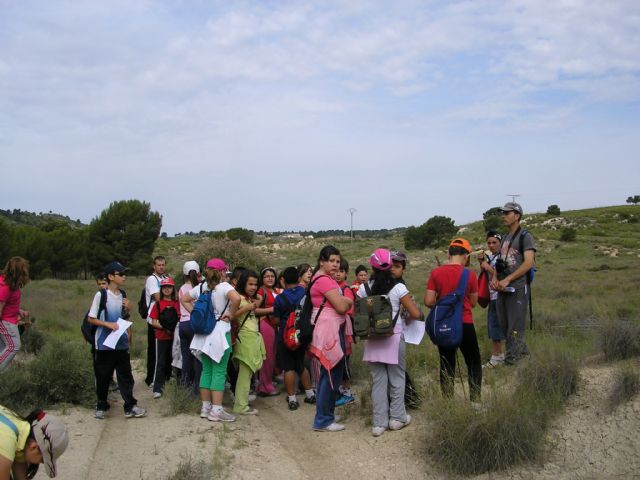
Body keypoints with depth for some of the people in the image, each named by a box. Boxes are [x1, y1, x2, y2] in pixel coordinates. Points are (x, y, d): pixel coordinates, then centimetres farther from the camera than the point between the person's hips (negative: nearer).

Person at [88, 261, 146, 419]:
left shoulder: (123, 295, 7)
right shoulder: (100, 295, -9)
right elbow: (91, 319, -7)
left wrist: (127, 309, -3)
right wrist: (108, 324, -18)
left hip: (122, 344, 5)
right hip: (104, 344, -4)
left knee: (126, 376, 5)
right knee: (103, 377, 7)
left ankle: (130, 407, 9)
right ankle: (101, 406, 21)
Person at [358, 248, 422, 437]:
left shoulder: (364, 288, -3)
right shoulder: (398, 287, -10)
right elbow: (416, 314, -11)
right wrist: (405, 319, 10)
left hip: (372, 339, 2)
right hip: (394, 337, -2)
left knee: (378, 380, 9)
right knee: (397, 377, 13)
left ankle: (379, 423, 11)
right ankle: (397, 418, 20)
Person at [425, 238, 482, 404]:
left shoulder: (435, 273, -6)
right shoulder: (469, 274, -9)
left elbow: (428, 301, -8)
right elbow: (473, 302, 1)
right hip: (465, 325, -2)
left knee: (446, 365, 11)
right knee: (474, 364, 14)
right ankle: (475, 401, 11)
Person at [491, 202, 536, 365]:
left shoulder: (525, 236, -5)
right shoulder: (505, 238, 19)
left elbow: (529, 263, -15)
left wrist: (507, 280, -19)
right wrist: (495, 278, 1)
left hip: (517, 289, -8)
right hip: (502, 290, 8)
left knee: (515, 329, -6)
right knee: (504, 326, 12)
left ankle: (510, 361, -3)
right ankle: (523, 352, 27)